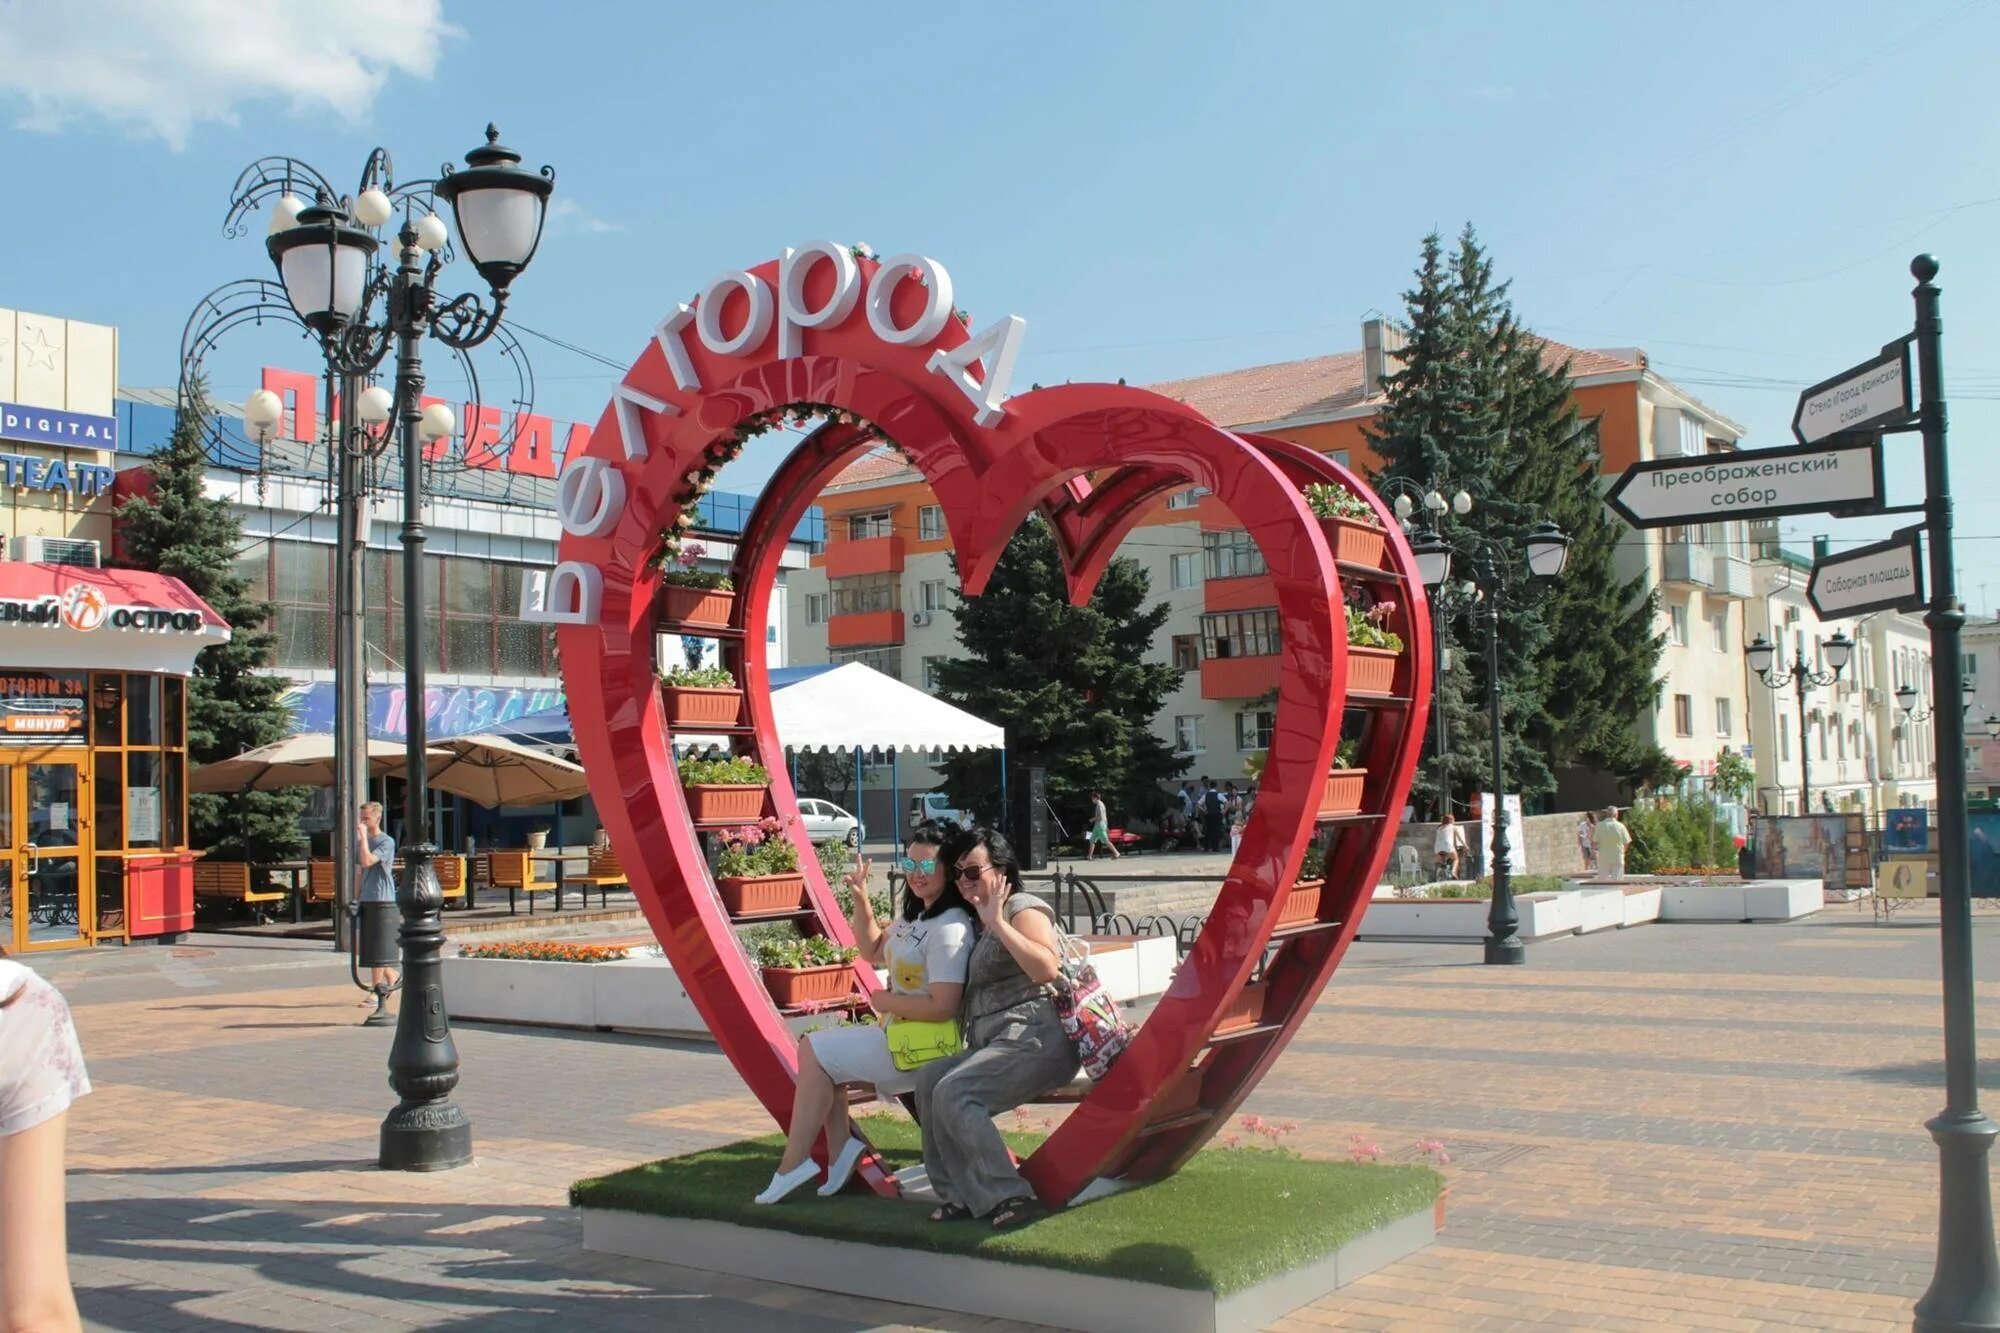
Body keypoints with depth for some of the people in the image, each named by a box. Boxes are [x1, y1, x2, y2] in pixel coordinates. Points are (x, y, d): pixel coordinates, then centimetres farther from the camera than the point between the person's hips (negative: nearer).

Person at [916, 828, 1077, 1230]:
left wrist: (997, 923, -20)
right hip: (995, 1042, 9)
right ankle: (958, 1194, -7)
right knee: (929, 1079, -9)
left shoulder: (1023, 909, -3)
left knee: (954, 1092, -24)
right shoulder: (981, 922, 23)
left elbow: (1047, 968, -23)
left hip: (1034, 1040, -9)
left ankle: (1009, 1196, -21)